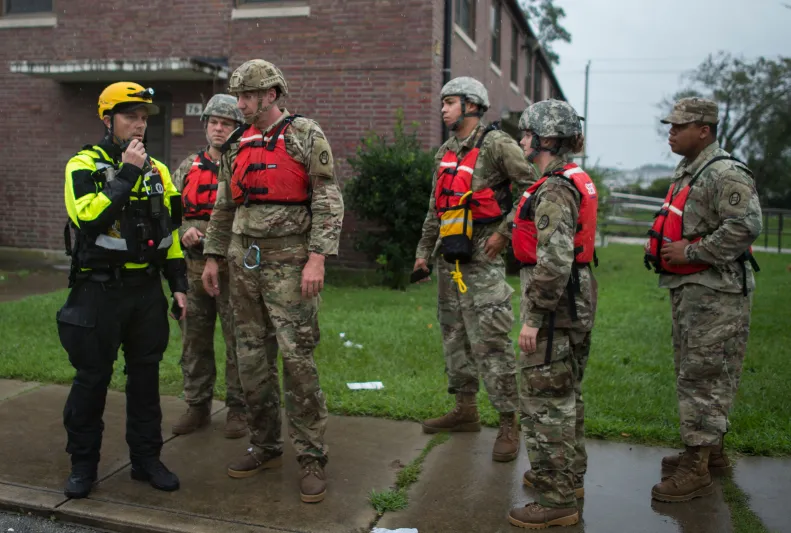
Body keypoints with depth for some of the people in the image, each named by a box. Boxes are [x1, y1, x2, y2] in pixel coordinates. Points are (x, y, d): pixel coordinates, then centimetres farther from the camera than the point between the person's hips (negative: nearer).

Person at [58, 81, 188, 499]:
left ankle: (146, 458, 23)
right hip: (99, 290, -4)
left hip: (147, 289, 4)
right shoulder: (83, 166, -5)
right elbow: (89, 220, -22)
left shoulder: (156, 171, 9)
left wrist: (179, 286, 8)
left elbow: (169, 232, 12)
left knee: (146, 375, 10)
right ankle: (83, 464, 21)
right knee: (92, 377, 5)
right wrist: (126, 174, -21)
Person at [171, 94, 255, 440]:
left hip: (234, 268, -4)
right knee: (194, 340, 11)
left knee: (238, 341, 2)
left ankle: (238, 409, 15)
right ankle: (197, 406, 24)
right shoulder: (188, 168, 12)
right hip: (193, 268, 4)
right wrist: (183, 232, -6)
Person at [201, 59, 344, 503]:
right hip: (244, 260, 7)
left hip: (288, 261, -7)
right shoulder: (237, 146, 15)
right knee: (252, 357, 10)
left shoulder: (306, 135, -4)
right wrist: (213, 257, 17)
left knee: (297, 357, -8)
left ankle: (313, 458, 3)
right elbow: (224, 207, 21)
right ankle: (265, 446, 24)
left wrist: (317, 258, -19)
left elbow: (328, 200, -11)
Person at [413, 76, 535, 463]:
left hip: (482, 259, -8)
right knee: (454, 337, 14)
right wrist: (423, 252, 20)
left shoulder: (496, 144, -7)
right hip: (449, 259, 8)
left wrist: (504, 232, -14)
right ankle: (465, 410, 26)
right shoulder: (445, 152, 17)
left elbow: (531, 187, -12)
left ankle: (509, 424, 0)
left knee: (491, 343, -9)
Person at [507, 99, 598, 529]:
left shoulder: (555, 190, -19)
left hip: (554, 308, -11)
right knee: (566, 394, 20)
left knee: (544, 400, -3)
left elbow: (554, 261, -26)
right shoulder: (577, 181, 13)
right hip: (577, 305, 11)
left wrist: (533, 317, -23)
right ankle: (569, 475, 35)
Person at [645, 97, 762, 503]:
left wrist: (690, 251, -23)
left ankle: (696, 470, 1)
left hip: (714, 293, -10)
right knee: (693, 373, 17)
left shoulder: (726, 175, -16)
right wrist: (663, 244, 13)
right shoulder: (686, 173, 16)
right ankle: (712, 449, 31)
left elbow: (745, 227, -26)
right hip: (687, 289, 10)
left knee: (702, 377, -7)